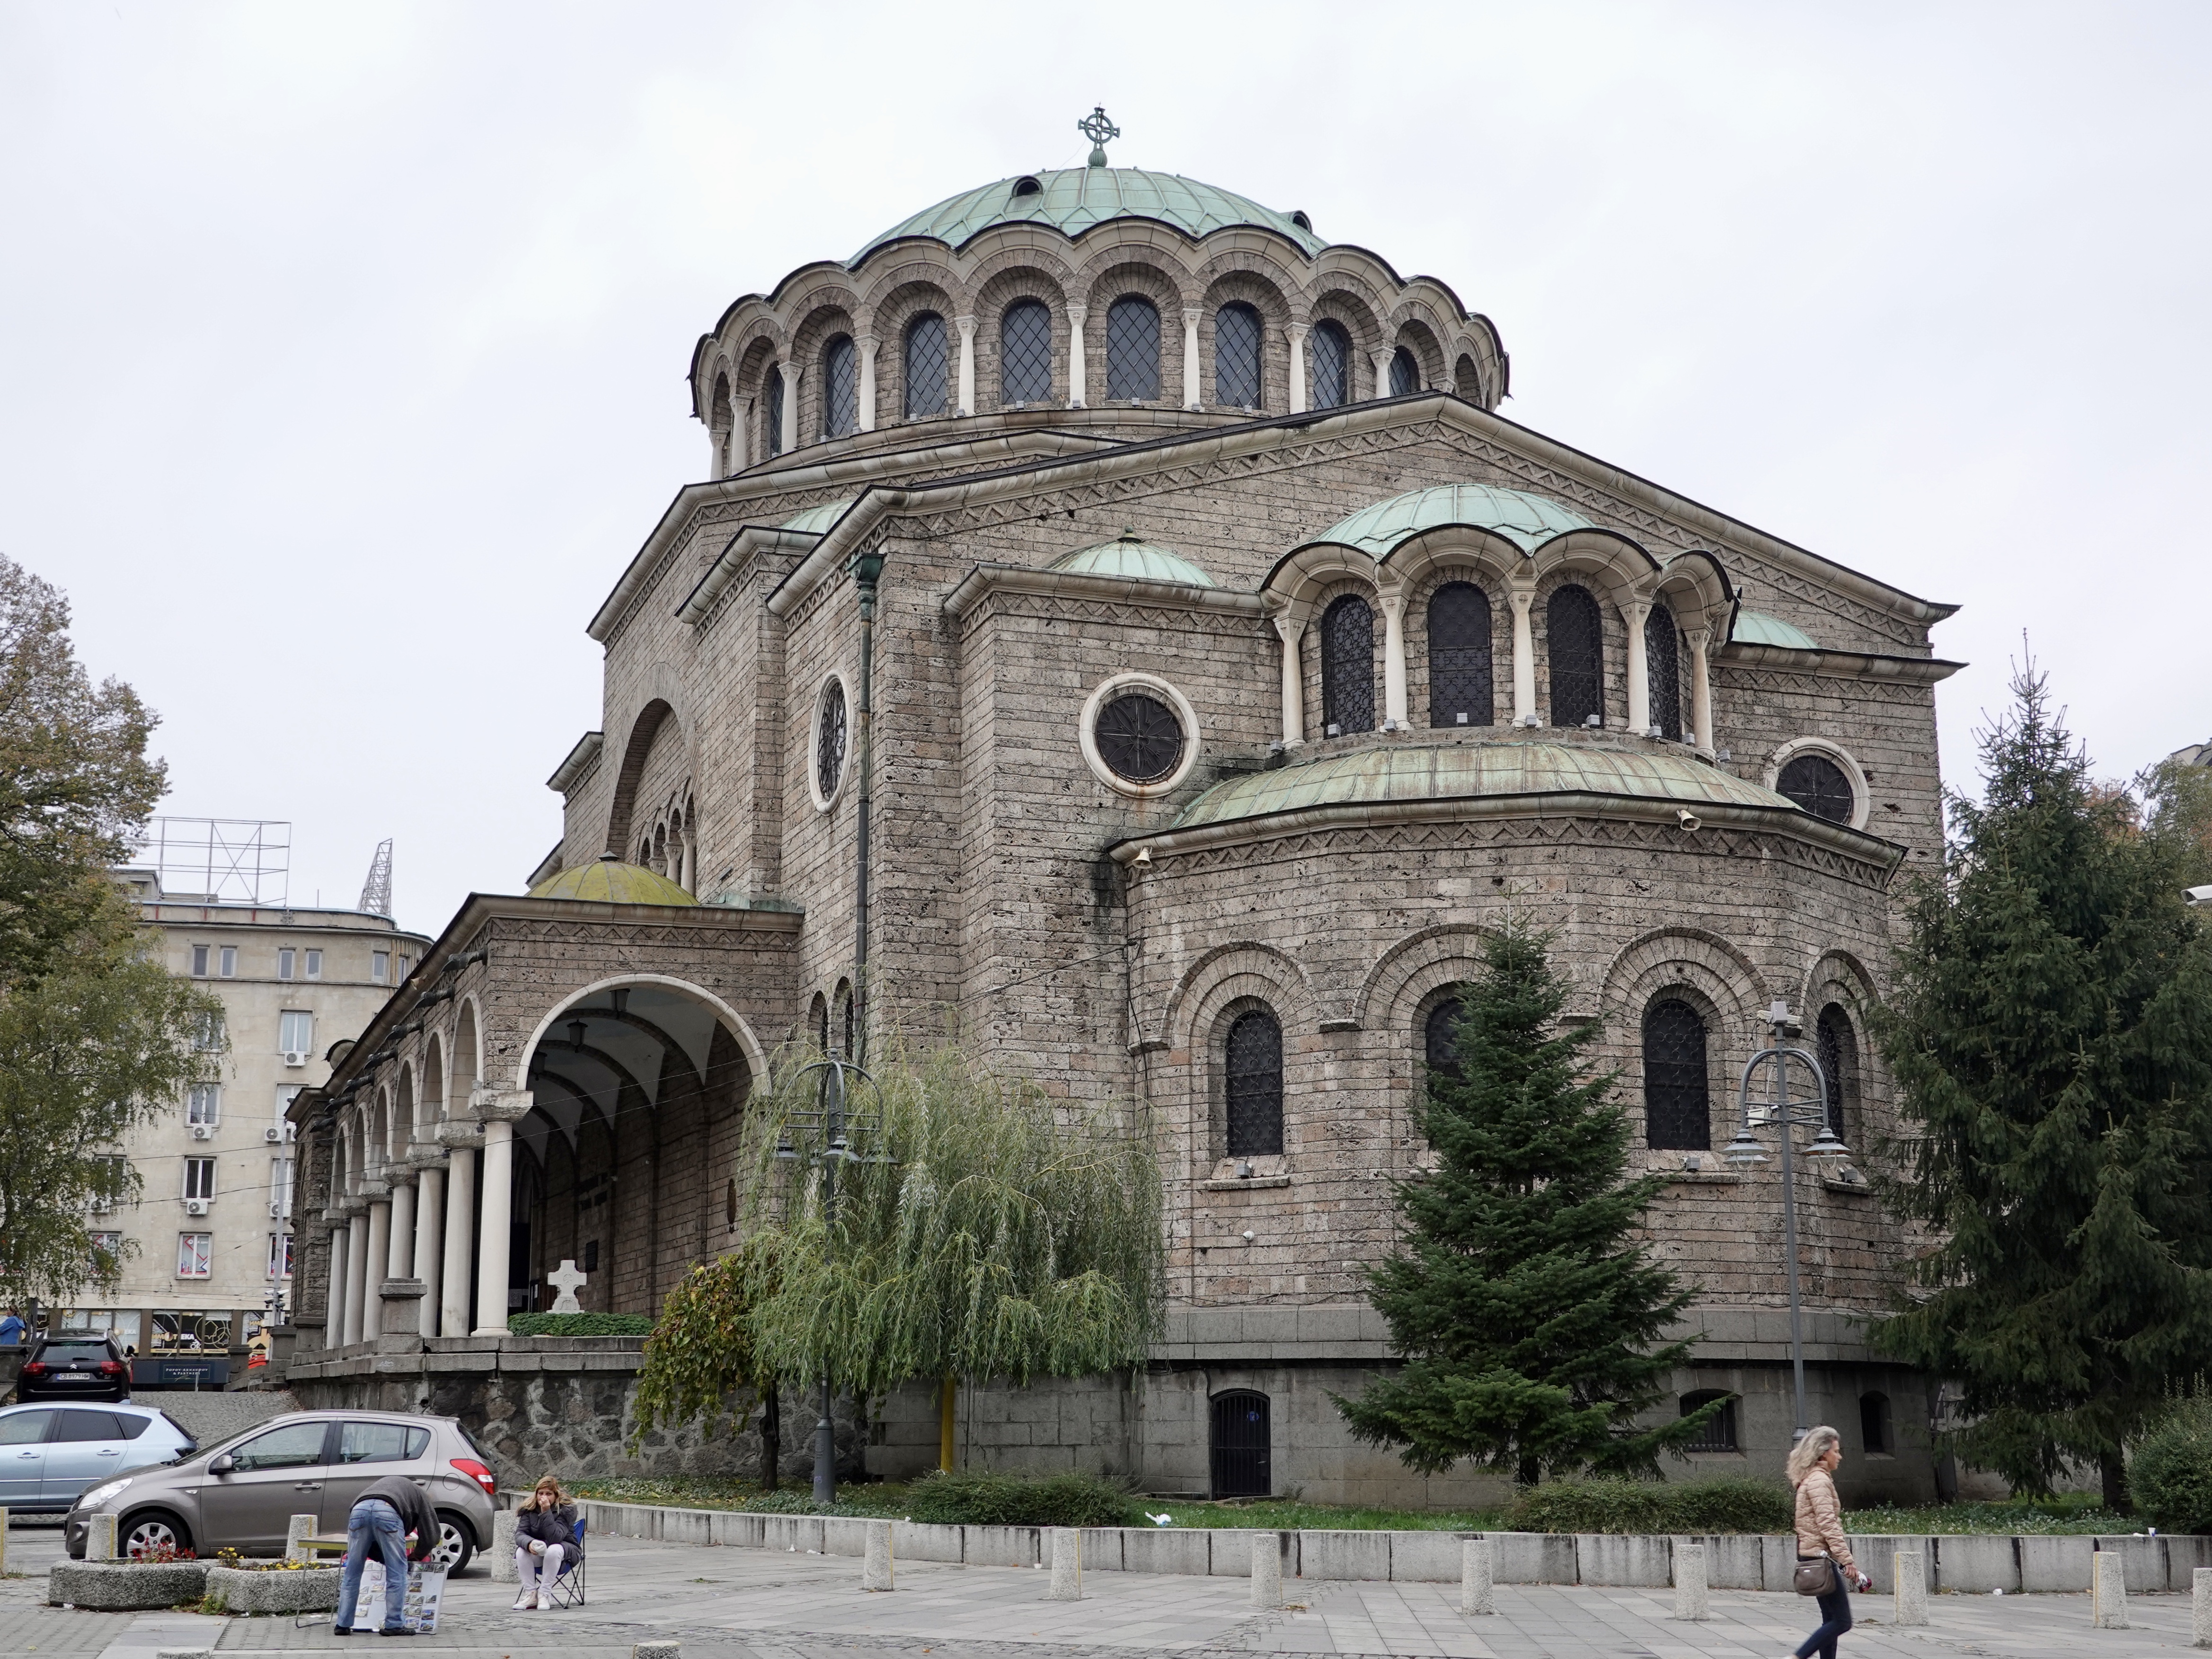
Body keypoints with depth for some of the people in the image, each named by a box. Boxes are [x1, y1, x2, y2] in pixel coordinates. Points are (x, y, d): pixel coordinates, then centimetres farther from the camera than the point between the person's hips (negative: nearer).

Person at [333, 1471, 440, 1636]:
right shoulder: (417, 1494, 33)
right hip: (388, 1512, -4)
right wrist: (417, 1556, 42)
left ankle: (343, 1625, 15)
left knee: (352, 1573, 14)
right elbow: (431, 1535, 26)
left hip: (360, 1509, 4)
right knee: (397, 1572, 8)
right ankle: (393, 1625, 8)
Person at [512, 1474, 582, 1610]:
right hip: (538, 1553, 3)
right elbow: (520, 1534, -16)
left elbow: (555, 1538, -31)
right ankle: (530, 1594, -21)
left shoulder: (566, 1510, -18)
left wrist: (546, 1512, -38)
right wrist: (529, 1544, -40)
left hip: (567, 1550, -3)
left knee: (553, 1550, -37)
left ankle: (545, 1594, -26)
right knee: (521, 1551, -28)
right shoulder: (529, 1509, -5)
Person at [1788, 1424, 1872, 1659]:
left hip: (1816, 1556, 11)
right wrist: (1847, 1560, -21)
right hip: (1820, 1556, -11)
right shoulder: (1819, 1480, -12)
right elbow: (1828, 1525, -20)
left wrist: (1844, 1560, 21)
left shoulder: (1814, 1479, 20)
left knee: (1832, 1621, 10)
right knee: (1841, 1621, -9)